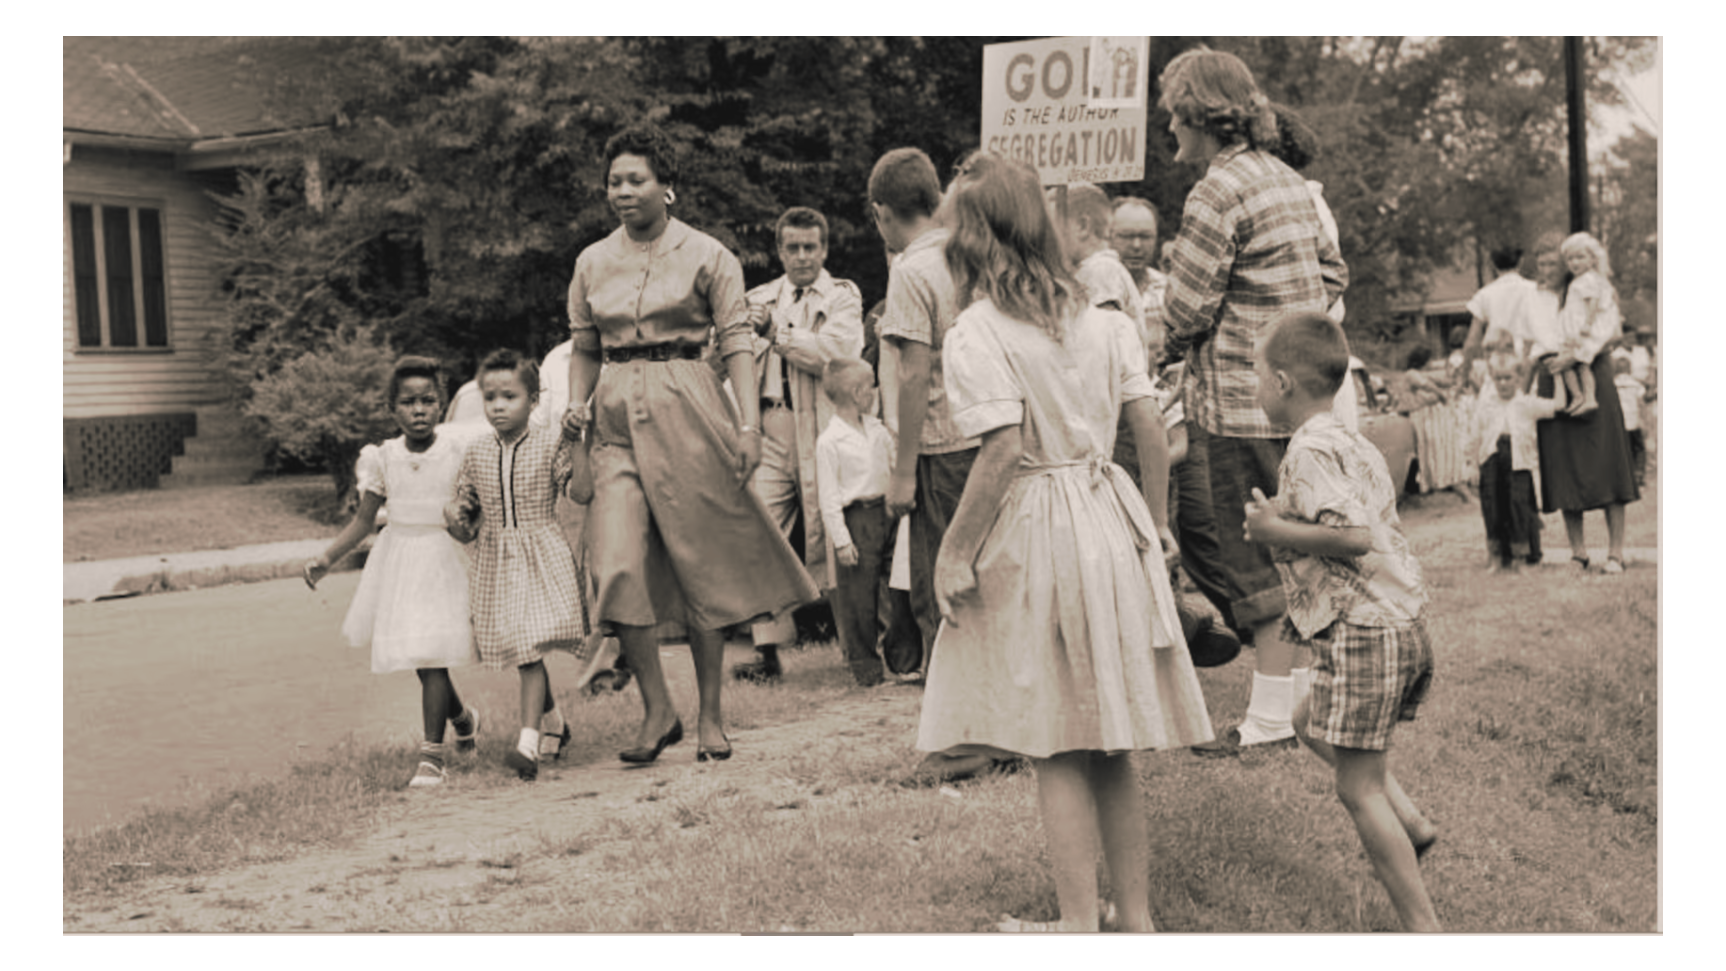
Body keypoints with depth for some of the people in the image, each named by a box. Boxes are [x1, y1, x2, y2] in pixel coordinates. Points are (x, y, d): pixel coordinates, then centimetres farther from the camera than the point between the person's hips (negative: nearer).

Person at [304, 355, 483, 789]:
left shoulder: (459, 451, -8)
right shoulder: (384, 457, 0)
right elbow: (364, 520, 7)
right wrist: (326, 559, 1)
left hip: (445, 558, -4)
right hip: (399, 557, 4)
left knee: (431, 657, -12)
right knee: (420, 657, 11)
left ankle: (432, 754, -8)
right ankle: (462, 717, 40)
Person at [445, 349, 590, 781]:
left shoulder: (552, 445, -4)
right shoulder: (476, 455, 7)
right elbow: (467, 528, 15)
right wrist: (456, 519, -8)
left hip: (544, 562, -4)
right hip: (496, 565, 4)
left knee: (532, 649, -15)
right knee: (521, 656, 12)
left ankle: (529, 744, -18)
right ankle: (553, 722, 34)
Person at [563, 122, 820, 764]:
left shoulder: (706, 256, 2)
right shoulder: (593, 262, 12)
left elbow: (736, 341, -1)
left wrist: (749, 422, -11)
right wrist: (577, 403, 1)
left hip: (688, 415, -3)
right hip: (617, 421, 3)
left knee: (703, 567, 2)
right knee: (617, 567, -11)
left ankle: (711, 715, 15)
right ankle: (657, 711, 2)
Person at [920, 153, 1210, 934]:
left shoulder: (976, 335, -12)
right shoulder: (1102, 319, 6)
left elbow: (1003, 452, -20)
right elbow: (1150, 426, 5)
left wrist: (953, 551, -13)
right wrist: (1157, 522, 17)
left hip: (1033, 536, -6)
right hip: (1110, 526, 6)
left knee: (1054, 748, 3)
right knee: (1111, 741, 14)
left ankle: (1079, 922, 9)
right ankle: (1135, 913, 21)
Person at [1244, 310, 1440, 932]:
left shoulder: (1310, 450, -16)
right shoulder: (1354, 445, 15)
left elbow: (1353, 536, -26)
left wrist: (1275, 530, -15)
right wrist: (1289, 519, 15)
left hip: (1363, 631, -10)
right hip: (1403, 622, 10)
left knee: (1358, 787, -3)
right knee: (1313, 725, 28)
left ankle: (1423, 927, 0)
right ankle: (1411, 824, 20)